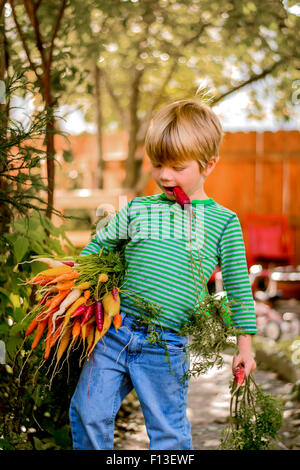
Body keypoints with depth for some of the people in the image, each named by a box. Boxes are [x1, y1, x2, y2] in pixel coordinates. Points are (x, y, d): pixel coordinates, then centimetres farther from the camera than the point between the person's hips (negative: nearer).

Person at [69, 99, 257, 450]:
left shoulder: (223, 221, 1)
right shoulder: (138, 209, 8)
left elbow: (238, 285, 6)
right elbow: (96, 247, 19)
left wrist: (244, 345, 7)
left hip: (165, 346, -3)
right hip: (114, 332, 3)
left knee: (168, 430, 8)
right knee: (88, 413, 6)